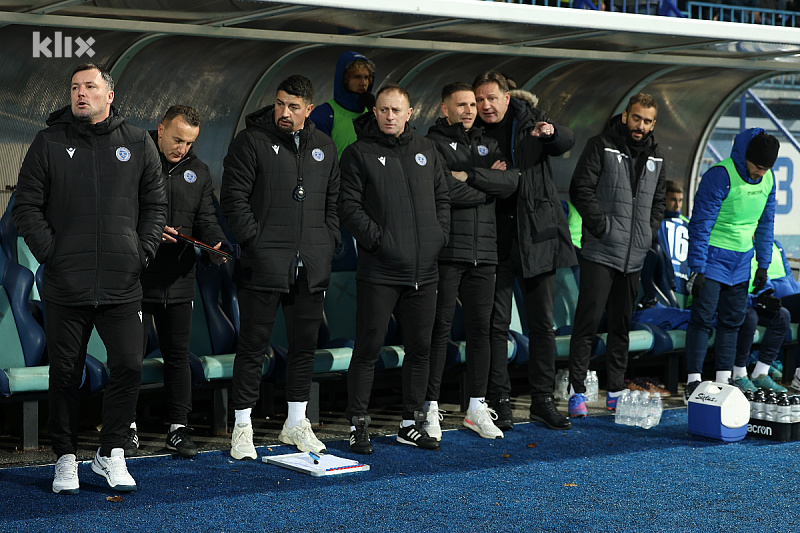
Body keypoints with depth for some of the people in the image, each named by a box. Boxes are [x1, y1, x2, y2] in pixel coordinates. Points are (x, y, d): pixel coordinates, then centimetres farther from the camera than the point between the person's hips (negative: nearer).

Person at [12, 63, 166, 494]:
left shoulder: (138, 143, 8)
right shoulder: (49, 143, 4)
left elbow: (155, 204, 12)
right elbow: (26, 206, 4)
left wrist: (143, 252, 0)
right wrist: (50, 253, -7)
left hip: (123, 285, 1)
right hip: (65, 286, -1)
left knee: (129, 367, -2)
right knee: (65, 375, 5)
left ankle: (111, 453, 14)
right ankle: (66, 458, 18)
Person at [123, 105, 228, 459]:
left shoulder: (198, 171, 10)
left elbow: (206, 220, 9)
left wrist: (216, 245, -11)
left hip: (179, 280, 4)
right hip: (135, 276, -4)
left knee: (178, 353, 8)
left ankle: (178, 428, 16)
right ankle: (128, 428, 13)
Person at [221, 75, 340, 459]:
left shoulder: (324, 147, 13)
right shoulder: (251, 141, -3)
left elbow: (334, 200, 18)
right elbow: (234, 197, -7)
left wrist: (328, 243, 7)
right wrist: (254, 241, -13)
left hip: (311, 268, 5)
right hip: (264, 265, -5)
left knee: (305, 345, 11)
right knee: (253, 346, -1)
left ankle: (296, 424, 23)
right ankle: (242, 427, 8)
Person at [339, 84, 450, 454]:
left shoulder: (426, 150, 13)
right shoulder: (359, 153, -1)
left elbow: (442, 198, 18)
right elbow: (349, 206, -6)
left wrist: (439, 236, 4)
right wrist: (376, 238, -15)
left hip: (424, 270, 5)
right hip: (379, 271, -5)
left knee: (420, 349, 9)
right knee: (368, 349, -2)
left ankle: (411, 423, 20)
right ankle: (358, 425, 5)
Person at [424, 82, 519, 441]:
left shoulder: (487, 146, 18)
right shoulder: (433, 143, -1)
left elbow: (511, 182, 0)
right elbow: (445, 190, -17)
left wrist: (469, 175, -10)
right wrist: (488, 184, -3)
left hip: (483, 252, 5)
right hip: (447, 251, -5)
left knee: (480, 329, 8)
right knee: (441, 328, -3)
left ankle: (477, 406, 16)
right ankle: (431, 408, 3)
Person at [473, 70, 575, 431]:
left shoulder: (531, 119, 4)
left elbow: (566, 142, -13)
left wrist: (551, 132, -34)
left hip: (537, 234, 1)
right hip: (496, 239, -1)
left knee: (543, 322, 6)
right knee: (497, 323, -1)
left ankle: (543, 400, 15)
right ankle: (499, 402, 6)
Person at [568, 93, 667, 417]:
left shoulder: (656, 157, 14)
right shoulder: (601, 146, -3)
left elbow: (658, 201, 23)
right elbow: (580, 190, -8)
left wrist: (649, 233, 9)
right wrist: (603, 227, -14)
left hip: (634, 256, 6)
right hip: (600, 253, -6)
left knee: (622, 325, 11)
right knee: (588, 322, -8)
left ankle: (615, 392, 17)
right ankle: (577, 392, -4)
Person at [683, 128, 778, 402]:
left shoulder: (768, 179, 2)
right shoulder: (720, 176, -19)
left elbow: (765, 223, 14)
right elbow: (701, 223, -17)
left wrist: (763, 264, 11)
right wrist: (697, 269, -18)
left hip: (741, 261, 6)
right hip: (713, 256, -6)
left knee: (733, 320, 7)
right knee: (703, 317, -7)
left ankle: (724, 379, 13)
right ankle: (693, 382, -3)